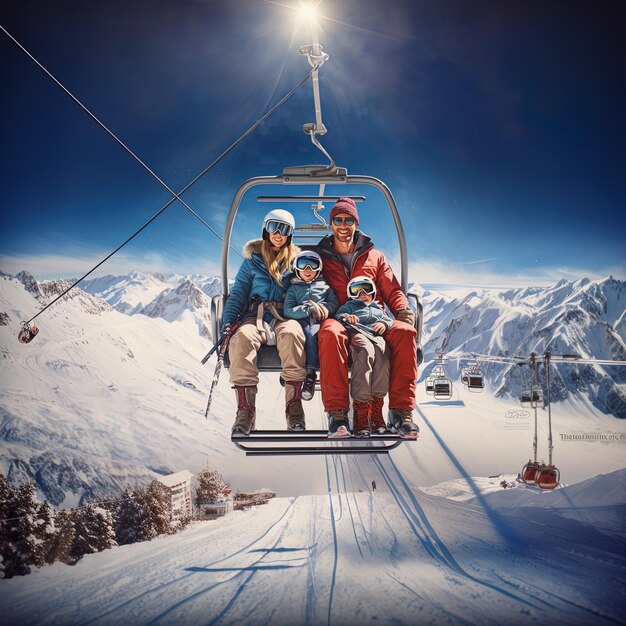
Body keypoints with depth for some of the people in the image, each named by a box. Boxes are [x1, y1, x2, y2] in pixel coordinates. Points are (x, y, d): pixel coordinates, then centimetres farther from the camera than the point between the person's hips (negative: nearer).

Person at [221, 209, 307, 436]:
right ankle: (245, 409, -37)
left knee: (291, 334, -39)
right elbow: (238, 293, 14)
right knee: (242, 337, -36)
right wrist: (227, 321, -1)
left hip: (286, 317, 0)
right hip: (257, 316, 1)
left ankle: (294, 405, -36)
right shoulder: (252, 259, 17)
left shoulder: (297, 259, 18)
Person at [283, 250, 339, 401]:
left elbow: (334, 304, 12)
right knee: (309, 333, -35)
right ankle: (310, 373, -39)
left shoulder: (324, 286, 26)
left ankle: (310, 373, -40)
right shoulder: (293, 288, 22)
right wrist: (309, 309, -9)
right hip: (302, 321, 0)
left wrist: (321, 307, -8)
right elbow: (288, 311, 5)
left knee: (312, 332, -35)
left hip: (321, 321, 0)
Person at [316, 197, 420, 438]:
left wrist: (404, 311, 1)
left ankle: (401, 411, -34)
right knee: (330, 333, -41)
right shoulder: (320, 258, 22)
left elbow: (393, 291, 22)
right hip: (338, 318, -2)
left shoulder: (374, 256, 26)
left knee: (405, 332, -33)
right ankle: (337, 413, -42)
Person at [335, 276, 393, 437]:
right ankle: (360, 410, -46)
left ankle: (376, 410, -39)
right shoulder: (349, 306, 37)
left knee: (381, 352, -36)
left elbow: (390, 320, 29)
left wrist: (384, 324, 5)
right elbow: (339, 314, 16)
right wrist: (346, 317, -7)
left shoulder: (378, 309, 45)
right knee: (366, 352, -39)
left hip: (376, 335, 3)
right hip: (357, 333, -3)